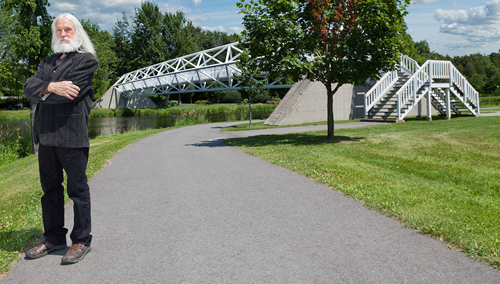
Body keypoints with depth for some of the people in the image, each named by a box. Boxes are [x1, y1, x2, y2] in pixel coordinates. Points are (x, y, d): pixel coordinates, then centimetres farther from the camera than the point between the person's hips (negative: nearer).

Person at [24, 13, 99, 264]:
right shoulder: (47, 62, 20)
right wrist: (51, 87, -14)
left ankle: (81, 241, 11)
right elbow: (29, 87, 4)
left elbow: (69, 93, -14)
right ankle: (54, 238, 25)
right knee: (50, 189, 13)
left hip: (72, 134, -6)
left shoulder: (86, 60, 0)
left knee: (77, 189, 0)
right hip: (46, 134, 7)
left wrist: (41, 92, -2)